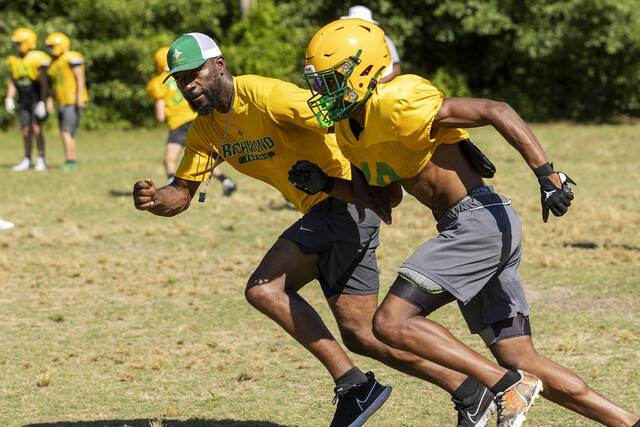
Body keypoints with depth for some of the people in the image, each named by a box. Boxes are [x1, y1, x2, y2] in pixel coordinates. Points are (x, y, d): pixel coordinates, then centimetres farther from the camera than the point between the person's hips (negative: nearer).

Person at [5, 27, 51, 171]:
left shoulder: (37, 59, -14)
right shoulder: (16, 60, 6)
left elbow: (44, 83, -15)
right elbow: (12, 82, 12)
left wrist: (42, 103, -17)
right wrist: (9, 99, 5)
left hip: (36, 98, -6)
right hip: (23, 100, 6)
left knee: (36, 128, -11)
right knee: (26, 129, 6)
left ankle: (41, 159, -4)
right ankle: (27, 160, 12)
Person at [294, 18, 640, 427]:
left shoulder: (397, 105, -17)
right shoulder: (350, 129, 11)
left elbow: (496, 111, -19)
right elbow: (375, 193, 23)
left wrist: (548, 174, -27)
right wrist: (326, 182, 5)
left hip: (480, 220, -10)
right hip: (471, 228, 10)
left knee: (391, 323, -13)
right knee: (523, 363, 9)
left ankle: (507, 386, -12)